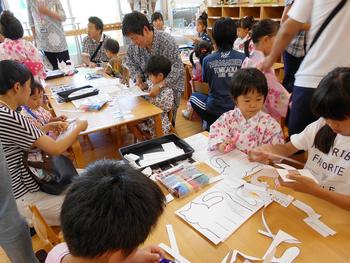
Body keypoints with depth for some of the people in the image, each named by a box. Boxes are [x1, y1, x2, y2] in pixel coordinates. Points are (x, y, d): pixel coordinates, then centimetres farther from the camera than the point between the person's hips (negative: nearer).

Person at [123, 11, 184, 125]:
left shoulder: (166, 41, -23)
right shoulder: (134, 46, -8)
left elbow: (177, 68, -26)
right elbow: (130, 62, 8)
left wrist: (160, 85, -38)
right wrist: (138, 77, -13)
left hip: (170, 87, -4)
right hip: (148, 86, 4)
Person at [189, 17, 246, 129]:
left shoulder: (207, 60, -11)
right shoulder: (243, 58, -9)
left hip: (215, 107, -2)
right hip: (237, 107, 2)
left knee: (194, 97, 26)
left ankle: (213, 124, 18)